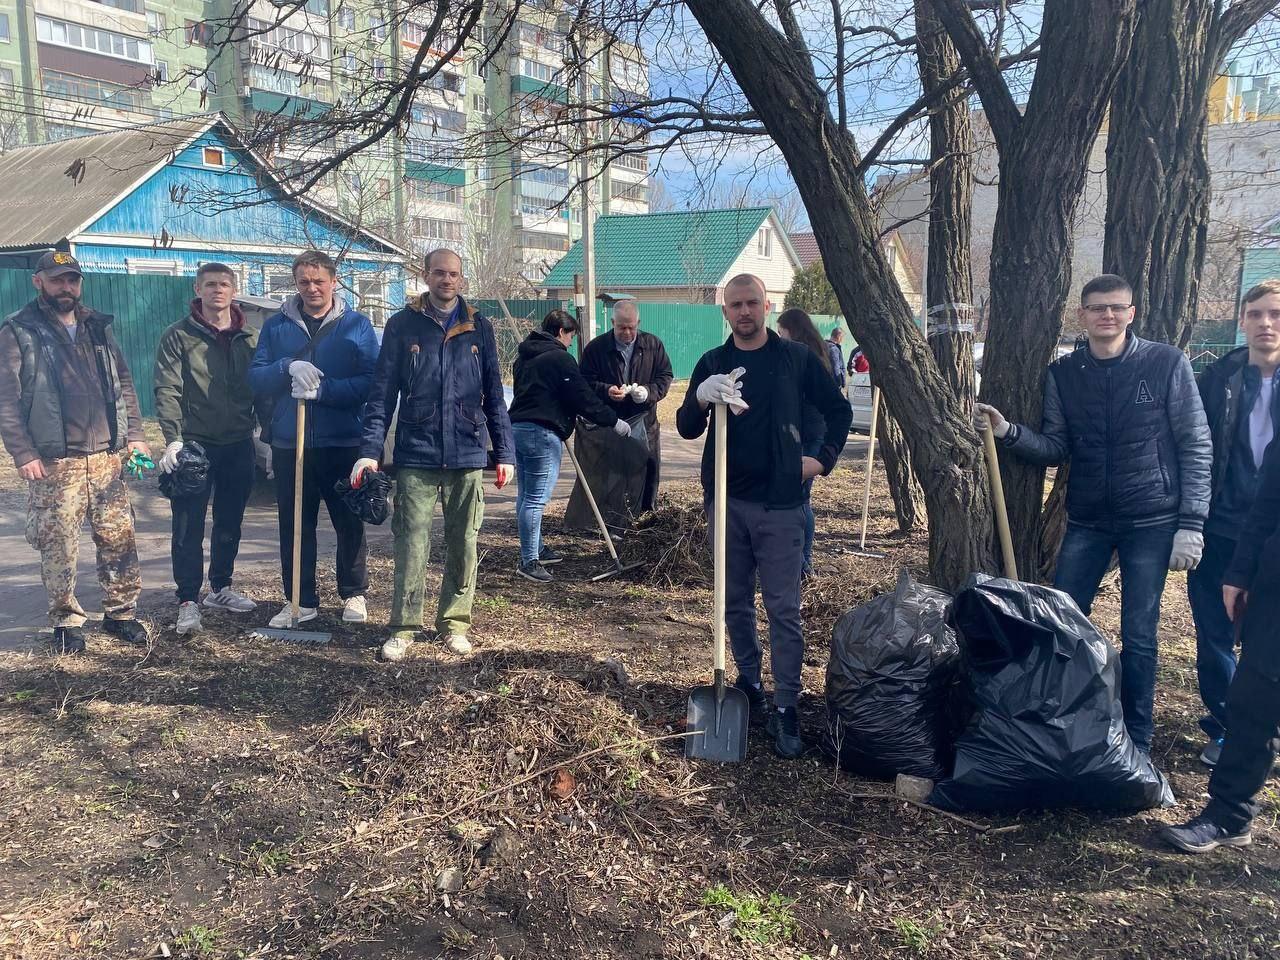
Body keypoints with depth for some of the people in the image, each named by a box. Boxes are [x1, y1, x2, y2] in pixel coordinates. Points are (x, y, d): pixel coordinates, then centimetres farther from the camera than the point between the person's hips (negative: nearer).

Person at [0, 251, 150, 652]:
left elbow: (123, 383, 17)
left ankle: (121, 612, 17)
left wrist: (134, 435, 8)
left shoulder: (98, 327, 14)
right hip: (53, 463, -4)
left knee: (119, 538, 5)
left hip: (108, 457, 4)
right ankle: (66, 621, 14)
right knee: (59, 546, 1)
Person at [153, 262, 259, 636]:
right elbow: (167, 390, -10)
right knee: (189, 528, -1)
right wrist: (173, 438, -21)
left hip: (239, 445, 4)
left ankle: (220, 588, 29)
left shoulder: (250, 338, 8)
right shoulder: (178, 336, -3)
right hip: (194, 444, -4)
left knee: (230, 524, 14)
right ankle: (188, 601, 6)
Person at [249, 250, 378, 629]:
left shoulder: (357, 325, 0)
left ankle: (354, 594, 25)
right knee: (294, 525, 8)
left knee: (350, 522, 9)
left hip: (343, 443, -2)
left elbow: (370, 382, -9)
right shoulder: (276, 325, 8)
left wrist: (323, 388, -20)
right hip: (289, 443, 2)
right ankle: (300, 600, 20)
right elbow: (256, 378, 2)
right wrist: (288, 367, -17)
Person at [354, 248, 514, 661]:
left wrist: (505, 452, 5)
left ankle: (455, 623, 20)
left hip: (467, 456, 2)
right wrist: (371, 449, -8)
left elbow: (494, 395, 10)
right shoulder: (402, 325, 3)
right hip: (416, 456, -2)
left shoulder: (479, 328, 8)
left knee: (463, 544, 8)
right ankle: (403, 627, 7)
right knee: (412, 544, -2)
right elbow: (383, 392, 1)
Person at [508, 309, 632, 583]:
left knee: (526, 496, 15)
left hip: (517, 426, 10)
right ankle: (529, 561, -5)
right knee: (536, 499, -7)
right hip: (542, 433, -10)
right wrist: (614, 421, -1)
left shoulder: (525, 356, 19)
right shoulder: (559, 358, -10)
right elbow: (583, 397, -11)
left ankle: (535, 550, 26)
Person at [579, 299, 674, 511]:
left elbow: (666, 376, 6)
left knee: (650, 470, 8)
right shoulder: (596, 347, -3)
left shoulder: (653, 344, 3)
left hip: (645, 422, 2)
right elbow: (586, 382, -3)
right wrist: (606, 391, -22)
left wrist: (649, 392, -14)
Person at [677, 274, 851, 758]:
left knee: (784, 609, -3)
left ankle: (785, 709, 2)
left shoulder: (797, 358, 1)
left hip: (780, 504, -3)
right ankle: (749, 685, 28)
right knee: (735, 604, 12)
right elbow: (686, 429, -1)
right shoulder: (711, 363, 6)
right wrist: (701, 398, -21)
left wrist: (823, 458, 0)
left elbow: (839, 410, 12)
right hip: (727, 501, 3)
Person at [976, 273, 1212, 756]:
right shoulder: (1063, 373, 3)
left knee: (1138, 637, 4)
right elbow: (1056, 448, 6)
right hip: (1086, 521, 3)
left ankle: (1135, 741, 21)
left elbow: (1196, 446, -5)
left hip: (1151, 522, -3)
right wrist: (1009, 432, -13)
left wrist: (1191, 522, -10)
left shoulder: (1166, 363, -7)